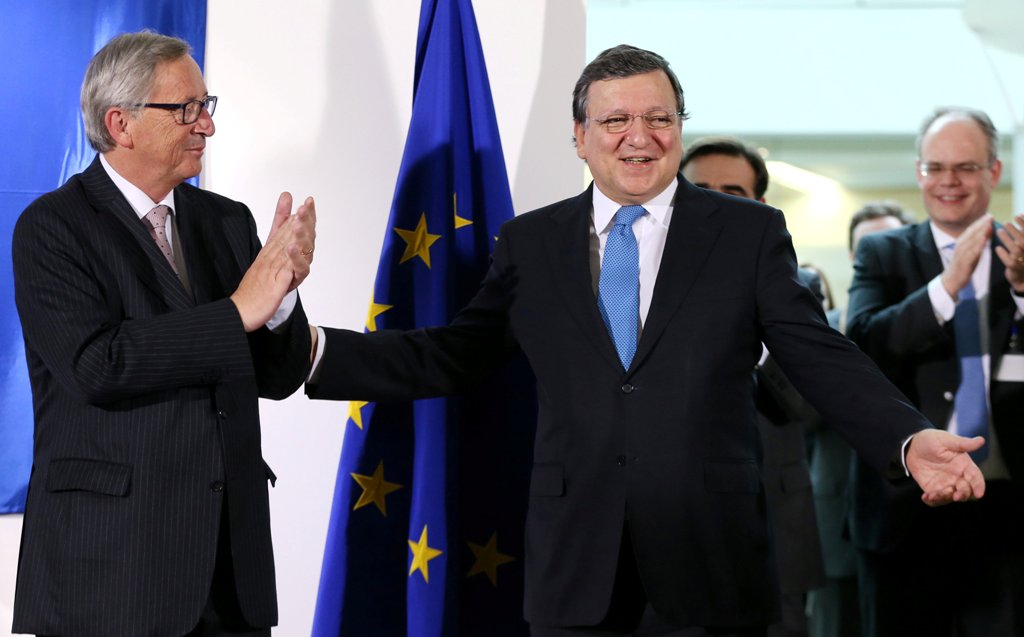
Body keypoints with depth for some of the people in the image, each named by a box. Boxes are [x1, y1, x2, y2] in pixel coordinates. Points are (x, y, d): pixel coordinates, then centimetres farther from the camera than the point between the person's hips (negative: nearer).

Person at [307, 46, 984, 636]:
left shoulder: (750, 233, 4)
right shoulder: (529, 242, 9)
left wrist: (911, 439, -17)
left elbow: (823, 358, -1)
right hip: (576, 569, 1)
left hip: (710, 571, -1)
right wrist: (314, 351, -3)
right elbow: (448, 357, 8)